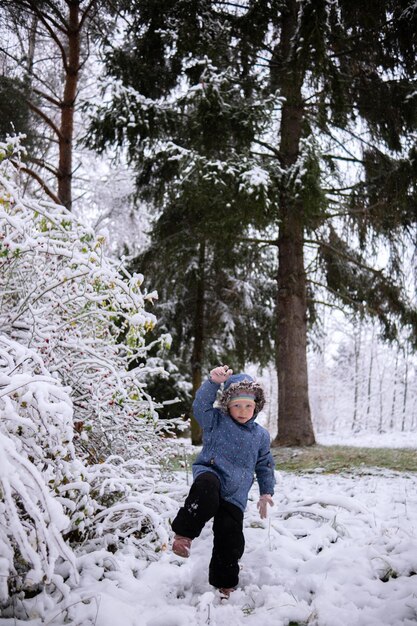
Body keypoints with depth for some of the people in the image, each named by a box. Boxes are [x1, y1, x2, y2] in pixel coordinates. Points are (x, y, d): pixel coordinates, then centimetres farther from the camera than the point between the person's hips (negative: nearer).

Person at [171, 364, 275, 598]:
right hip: (210, 472, -3)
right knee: (206, 487, -41)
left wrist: (266, 492, 16)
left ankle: (225, 583, 24)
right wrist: (214, 382, -32)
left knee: (230, 539, 1)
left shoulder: (261, 435, 12)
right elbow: (201, 405, -17)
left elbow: (265, 465, 21)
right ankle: (184, 534, -27)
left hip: (235, 494, 4)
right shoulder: (216, 421, 2)